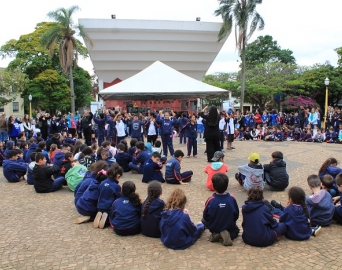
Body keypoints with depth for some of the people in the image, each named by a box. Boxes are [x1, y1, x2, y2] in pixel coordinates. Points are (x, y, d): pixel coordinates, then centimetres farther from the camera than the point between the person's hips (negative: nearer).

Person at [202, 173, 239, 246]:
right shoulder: (232, 199, -21)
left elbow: (205, 216, -12)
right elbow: (236, 215, -7)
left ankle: (215, 234, 3)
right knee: (236, 230, 34)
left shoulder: (210, 200, -25)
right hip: (229, 226, 0)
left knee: (203, 220, 31)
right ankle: (228, 234, -1)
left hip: (213, 227, 0)